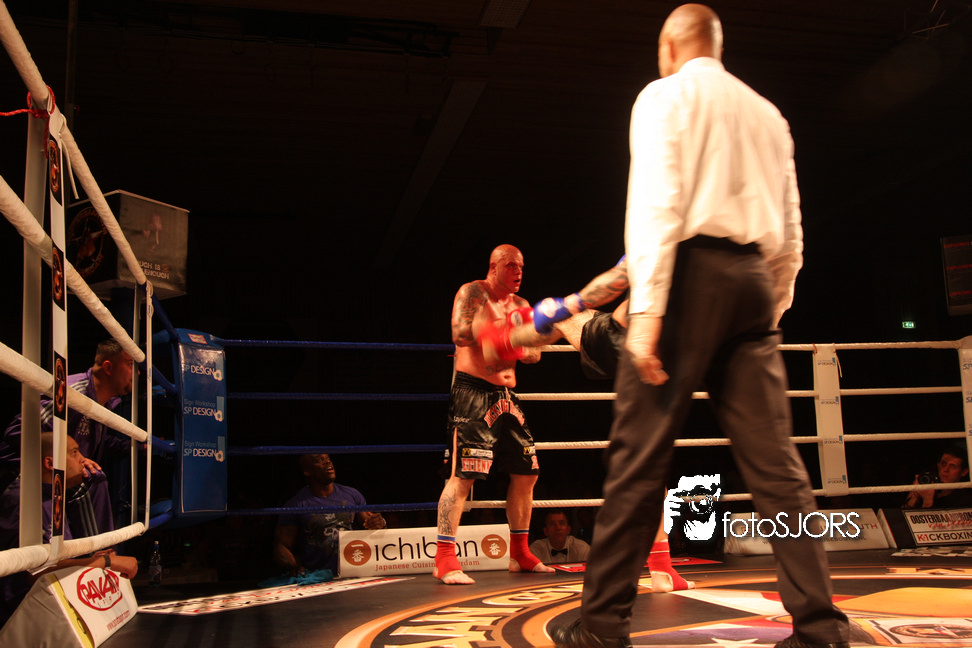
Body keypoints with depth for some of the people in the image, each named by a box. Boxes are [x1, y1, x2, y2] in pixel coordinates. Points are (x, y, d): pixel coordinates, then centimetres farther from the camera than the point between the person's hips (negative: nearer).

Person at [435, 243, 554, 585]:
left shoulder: (521, 306, 17)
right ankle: (444, 559, -13)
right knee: (462, 475, -16)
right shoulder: (472, 293, -3)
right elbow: (461, 334, -18)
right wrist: (504, 324, -18)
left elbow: (535, 354, 15)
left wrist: (524, 350, -8)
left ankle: (520, 554, 22)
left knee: (526, 473, 10)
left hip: (506, 396, 8)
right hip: (472, 393, -8)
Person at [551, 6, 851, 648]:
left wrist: (646, 307, -17)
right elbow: (790, 233, 19)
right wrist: (773, 307, 25)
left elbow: (657, 202, -11)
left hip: (690, 269, -5)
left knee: (639, 455, -4)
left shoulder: (665, 95, 5)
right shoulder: (767, 113, 22)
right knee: (776, 461, 2)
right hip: (754, 278, 6)